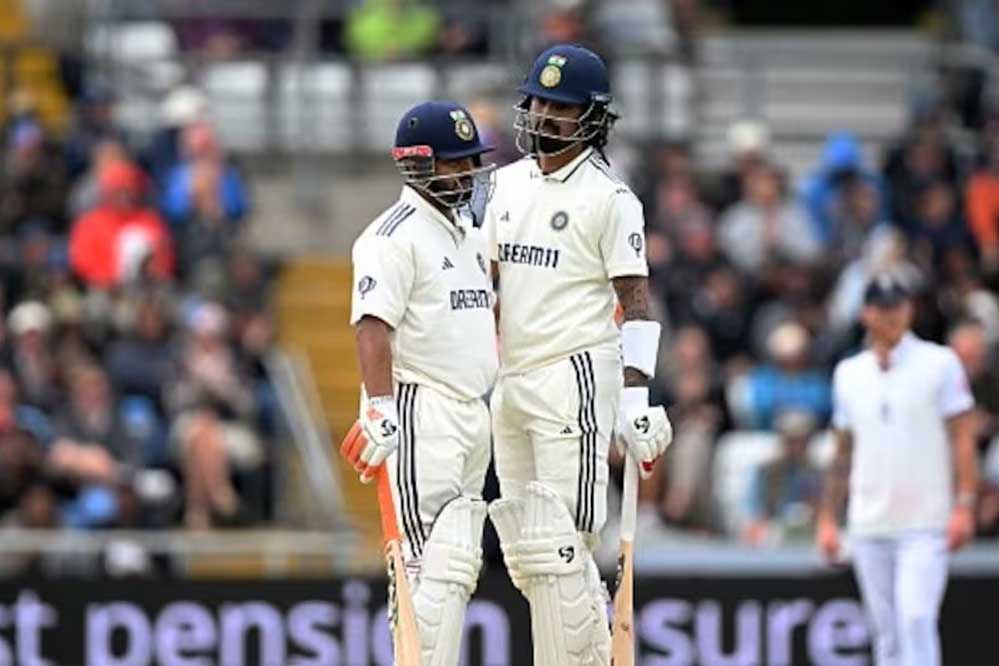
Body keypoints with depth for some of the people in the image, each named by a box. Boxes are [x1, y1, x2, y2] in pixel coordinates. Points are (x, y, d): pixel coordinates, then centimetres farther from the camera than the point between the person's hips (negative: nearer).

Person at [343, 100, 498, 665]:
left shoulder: (470, 233, 18)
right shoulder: (395, 236, -11)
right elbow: (374, 327, -19)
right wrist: (381, 412, -28)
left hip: (473, 412, 9)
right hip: (420, 410, -9)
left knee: (460, 565, 10)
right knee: (435, 563, -14)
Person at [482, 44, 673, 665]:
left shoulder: (609, 197, -6)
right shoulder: (508, 184, 13)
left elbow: (635, 299, -8)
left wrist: (636, 397, -15)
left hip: (575, 378, -7)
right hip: (510, 380, 7)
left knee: (558, 541, -13)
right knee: (526, 550, 7)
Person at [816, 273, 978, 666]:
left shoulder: (939, 364, -1)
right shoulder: (848, 373, 12)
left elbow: (962, 438, -4)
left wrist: (964, 505, -13)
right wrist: (827, 518, 14)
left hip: (925, 525, -4)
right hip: (869, 527, 4)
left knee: (916, 618, -16)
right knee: (886, 632, 6)